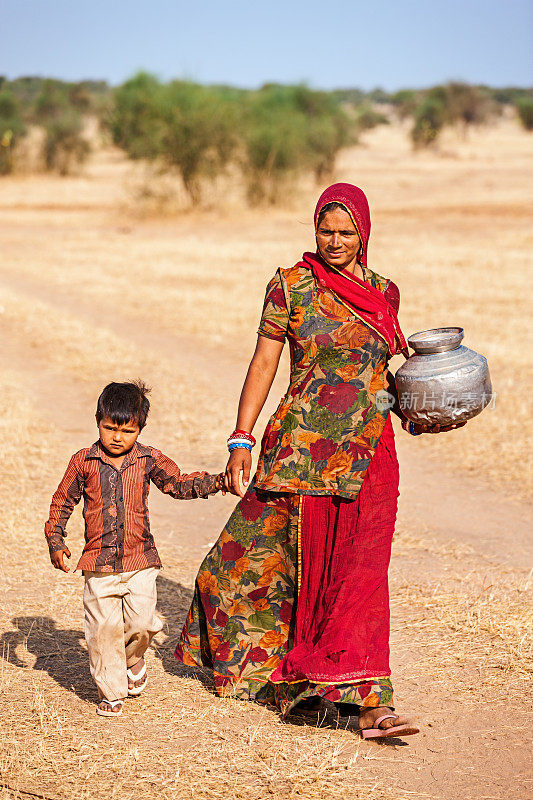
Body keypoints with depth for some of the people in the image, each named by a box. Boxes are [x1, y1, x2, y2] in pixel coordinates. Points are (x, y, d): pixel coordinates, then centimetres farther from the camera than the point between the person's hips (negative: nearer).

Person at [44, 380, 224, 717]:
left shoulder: (148, 459, 1)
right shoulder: (84, 462, -1)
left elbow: (180, 484, 8)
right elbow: (62, 501, 8)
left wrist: (215, 482, -5)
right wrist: (56, 541, 3)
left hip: (140, 562, 1)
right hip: (99, 561, -1)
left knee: (141, 623, -4)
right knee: (104, 629, -1)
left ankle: (133, 660, 30)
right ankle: (111, 691, 14)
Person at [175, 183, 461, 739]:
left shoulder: (383, 293, 11)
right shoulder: (291, 287, -1)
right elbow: (263, 364, -1)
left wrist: (412, 413, 4)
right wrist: (241, 439, -6)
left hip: (369, 450, 3)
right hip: (305, 444, -3)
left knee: (363, 568, -5)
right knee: (304, 560, 4)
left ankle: (369, 701, -7)